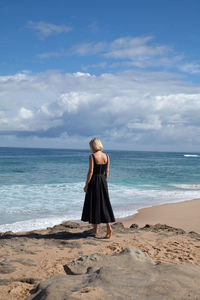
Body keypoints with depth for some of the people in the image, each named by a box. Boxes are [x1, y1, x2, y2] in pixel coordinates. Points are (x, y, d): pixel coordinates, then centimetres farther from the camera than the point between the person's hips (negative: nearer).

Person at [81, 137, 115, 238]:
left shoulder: (92, 156, -13)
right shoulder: (106, 156, 3)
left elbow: (90, 171, -14)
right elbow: (107, 172, 7)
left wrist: (86, 185, -7)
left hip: (94, 181, -5)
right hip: (103, 181, 5)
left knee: (93, 204, 7)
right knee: (104, 204, 10)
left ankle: (95, 229, 15)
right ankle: (108, 227, -2)